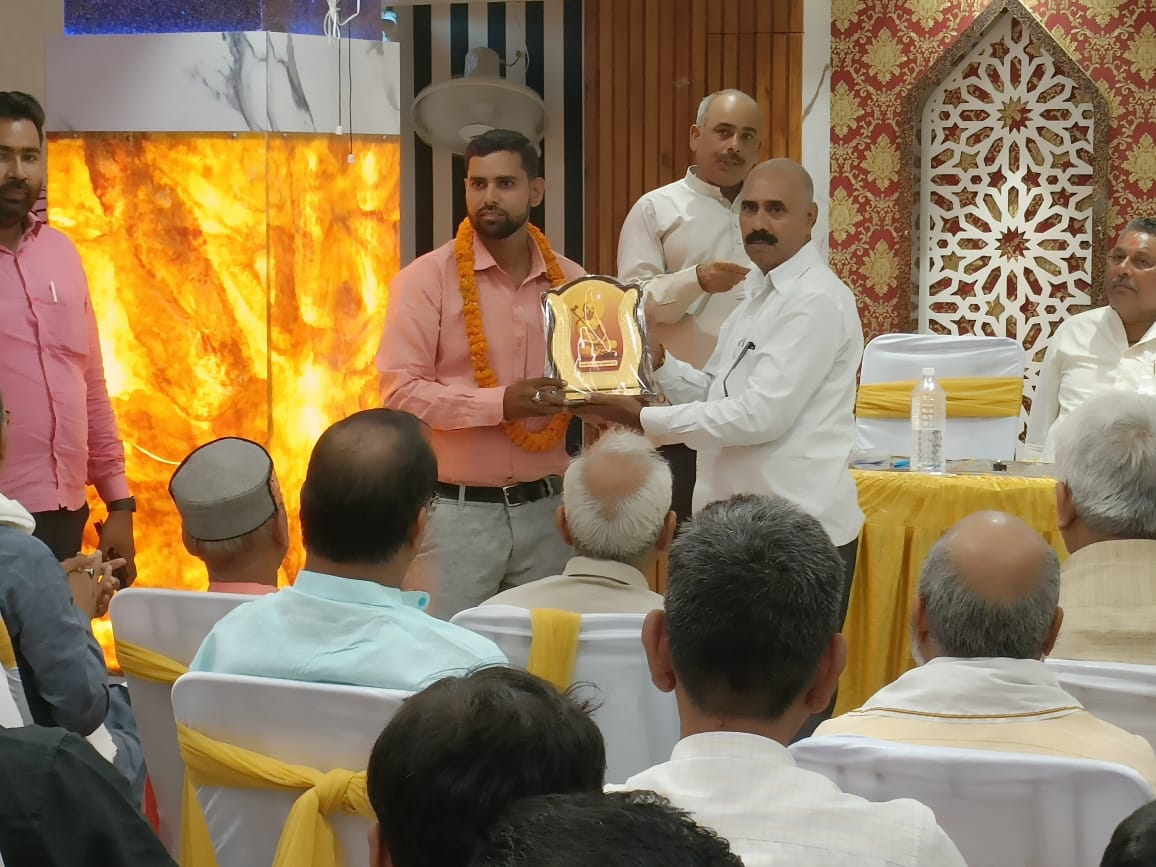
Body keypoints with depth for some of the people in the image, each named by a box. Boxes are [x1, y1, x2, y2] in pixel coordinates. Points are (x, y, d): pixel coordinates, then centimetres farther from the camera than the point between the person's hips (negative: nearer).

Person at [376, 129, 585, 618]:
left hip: (546, 509, 4)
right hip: (457, 512, -4)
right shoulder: (426, 279, -6)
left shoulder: (569, 281, 7)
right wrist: (501, 403, -21)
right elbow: (401, 393, -13)